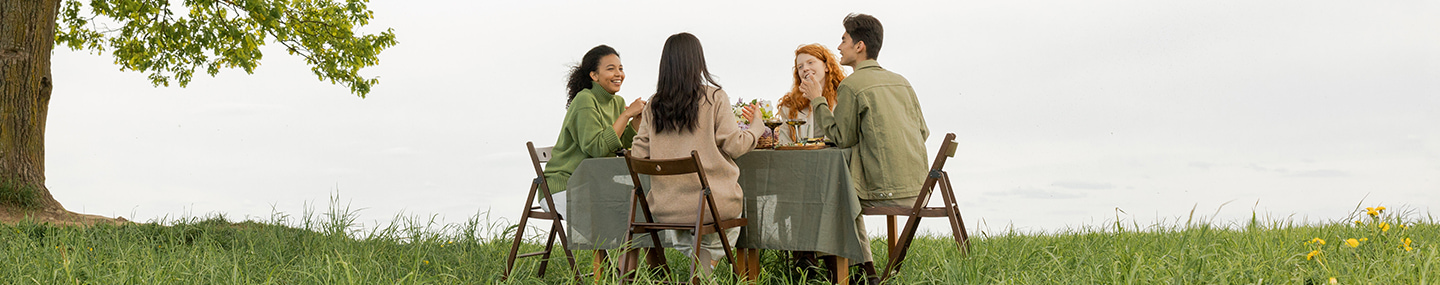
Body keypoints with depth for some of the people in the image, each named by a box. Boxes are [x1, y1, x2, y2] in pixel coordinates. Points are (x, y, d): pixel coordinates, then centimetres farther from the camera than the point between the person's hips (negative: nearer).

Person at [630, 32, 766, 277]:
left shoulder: (654, 105, 1)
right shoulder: (714, 98, -7)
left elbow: (638, 156, 1)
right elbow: (733, 146, -6)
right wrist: (756, 126, 13)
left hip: (665, 208, 4)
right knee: (733, 213, 29)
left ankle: (695, 256, 11)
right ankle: (708, 258, 9)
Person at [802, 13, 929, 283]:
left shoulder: (851, 85, -9)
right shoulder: (901, 81, 13)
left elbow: (841, 138, -5)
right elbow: (923, 132, 15)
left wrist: (817, 101, 3)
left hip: (887, 193, -7)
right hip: (919, 189, 7)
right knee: (847, 186, 30)